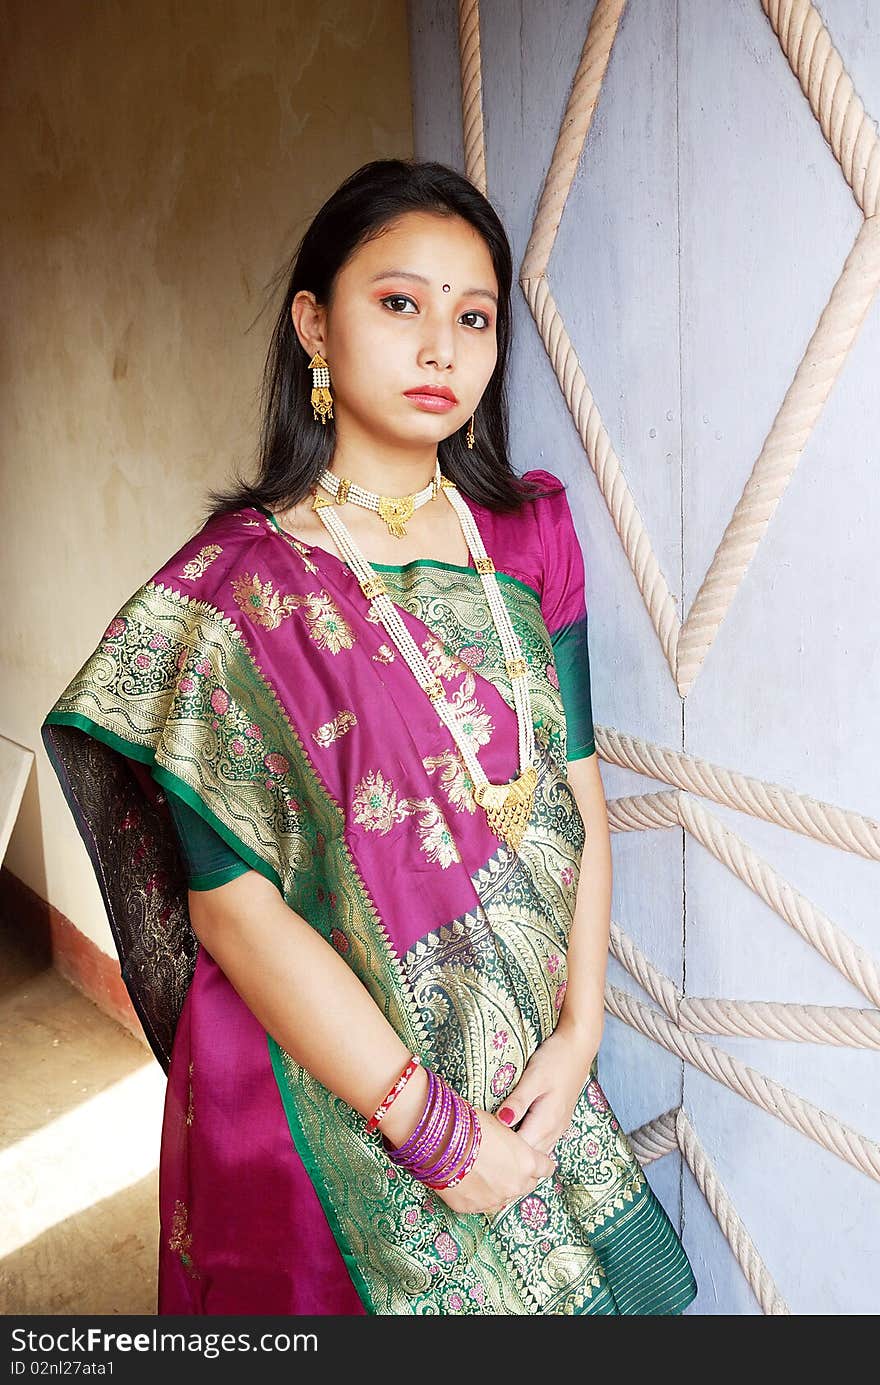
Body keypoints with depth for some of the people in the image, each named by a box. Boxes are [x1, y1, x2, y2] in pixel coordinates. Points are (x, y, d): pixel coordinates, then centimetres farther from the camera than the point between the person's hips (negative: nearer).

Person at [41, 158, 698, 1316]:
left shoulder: (529, 542, -1)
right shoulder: (234, 589, -16)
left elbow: (579, 789, -1)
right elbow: (232, 905, -17)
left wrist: (580, 1029, -9)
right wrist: (433, 1128, -15)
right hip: (322, 1100, -4)